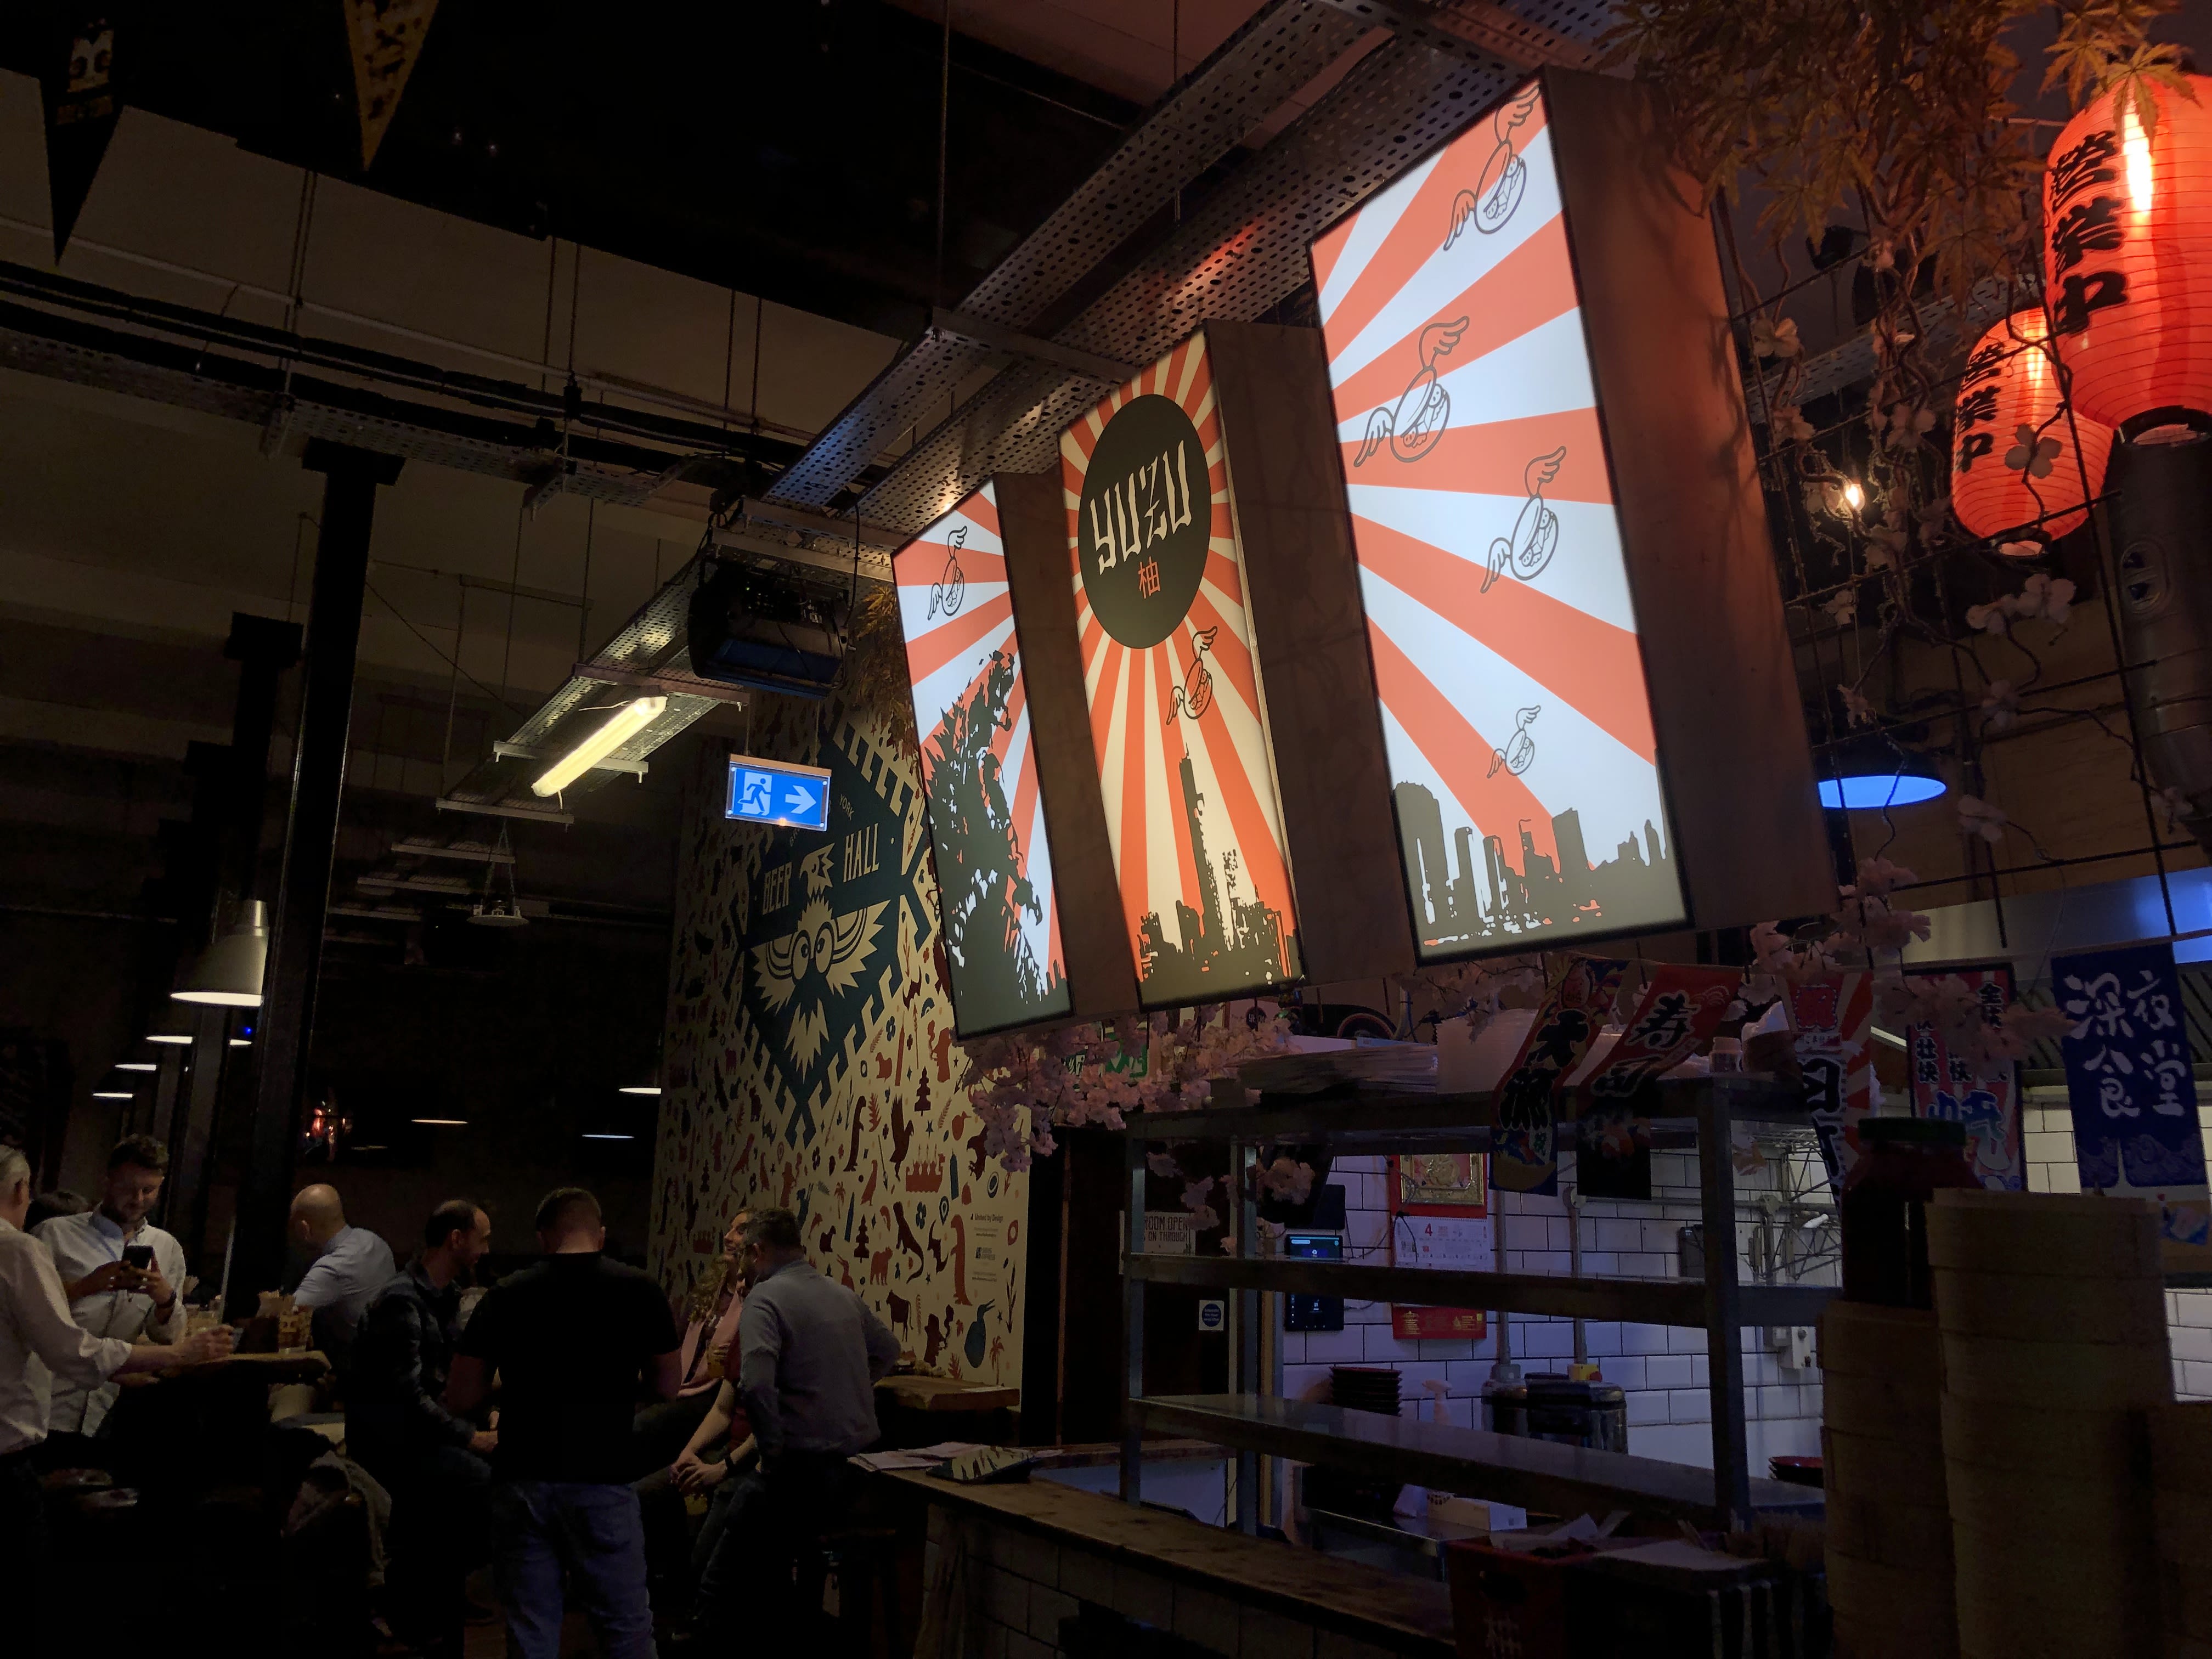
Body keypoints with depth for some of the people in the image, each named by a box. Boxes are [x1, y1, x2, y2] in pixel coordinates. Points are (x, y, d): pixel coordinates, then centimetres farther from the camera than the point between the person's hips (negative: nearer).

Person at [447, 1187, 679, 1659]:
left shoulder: (505, 1296, 0)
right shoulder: (639, 1291, -2)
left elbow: (460, 1399, 3)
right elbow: (666, 1387, 7)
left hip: (521, 1482, 1)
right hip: (601, 1482, -1)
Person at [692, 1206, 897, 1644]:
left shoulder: (766, 1298, -12)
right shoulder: (843, 1295, 10)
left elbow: (755, 1384, -26)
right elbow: (887, 1350, 26)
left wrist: (773, 1453, -15)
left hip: (801, 1470, -8)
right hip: (856, 1469, 8)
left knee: (722, 1580, 5)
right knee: (767, 1573, 25)